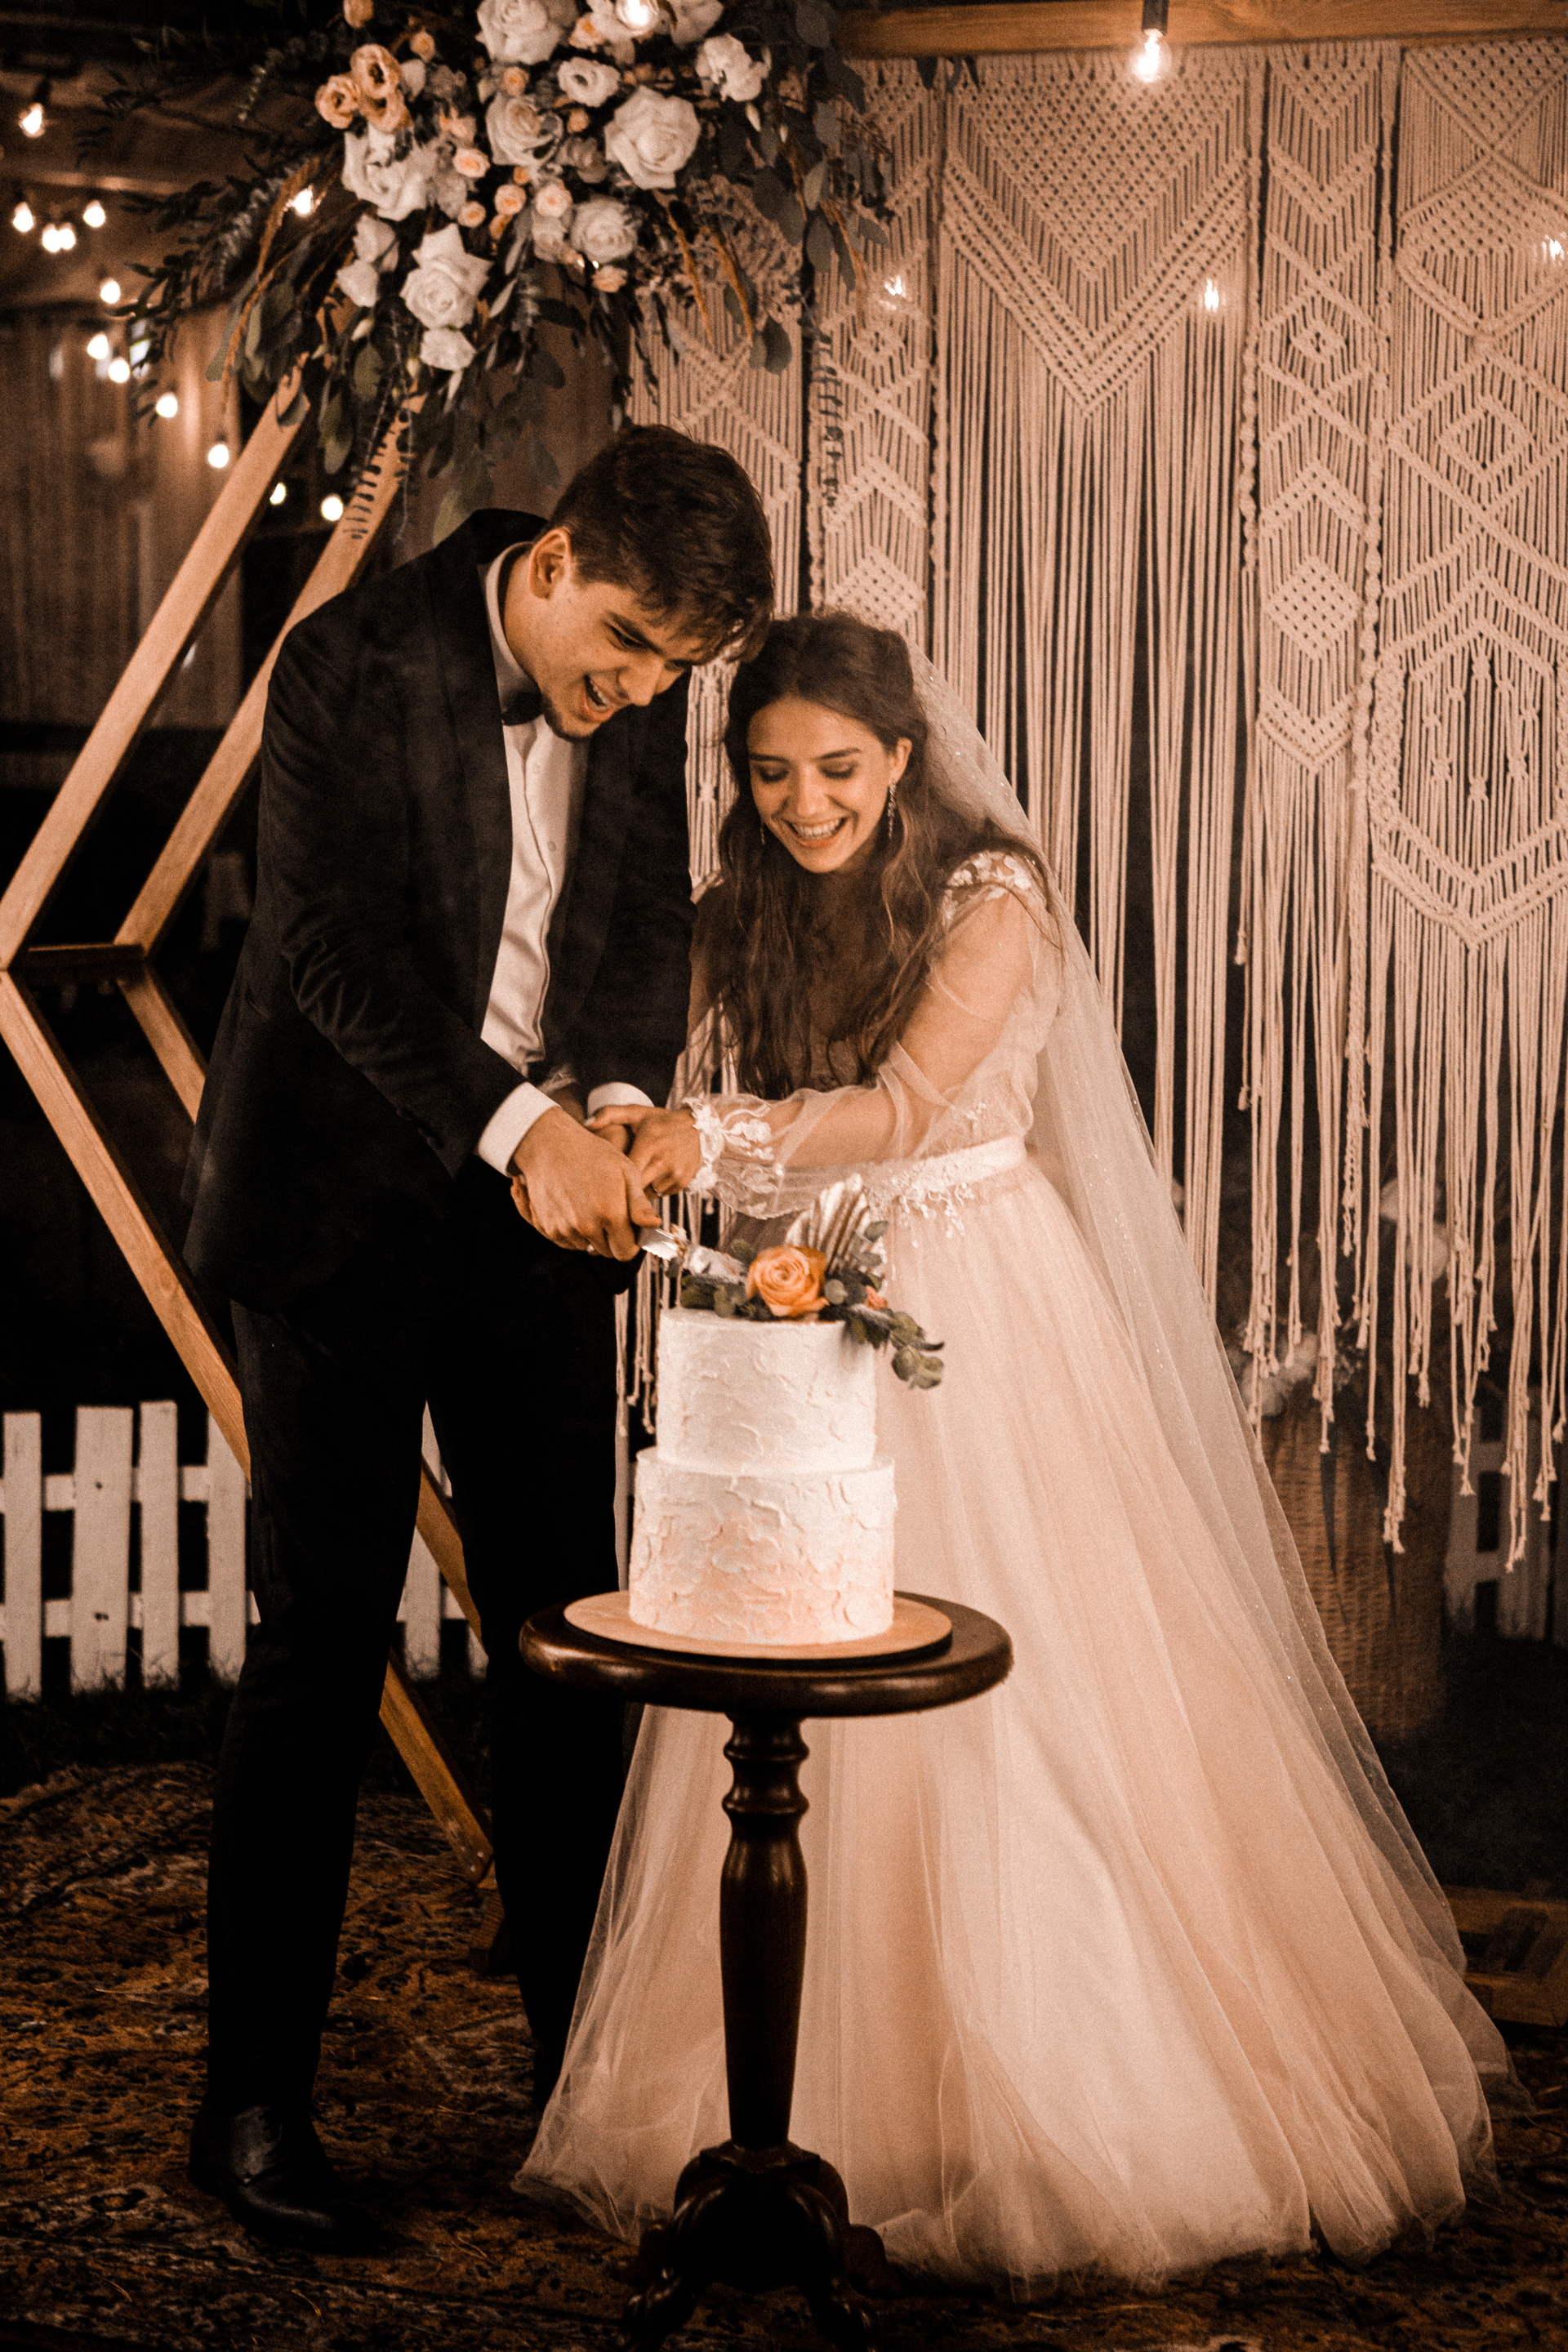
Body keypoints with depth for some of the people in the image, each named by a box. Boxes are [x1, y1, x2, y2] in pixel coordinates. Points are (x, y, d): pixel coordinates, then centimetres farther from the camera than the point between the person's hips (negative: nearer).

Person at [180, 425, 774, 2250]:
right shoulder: (352, 665, -15)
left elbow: (649, 907, 6)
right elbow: (333, 947, -20)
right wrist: (520, 1128, -29)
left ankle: (578, 2048, 22)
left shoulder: (642, 690, 2)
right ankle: (250, 2108, 8)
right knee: (320, 1646, -4)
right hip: (348, 1197, -5)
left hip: (537, 1205, 5)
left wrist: (620, 1096, -14)